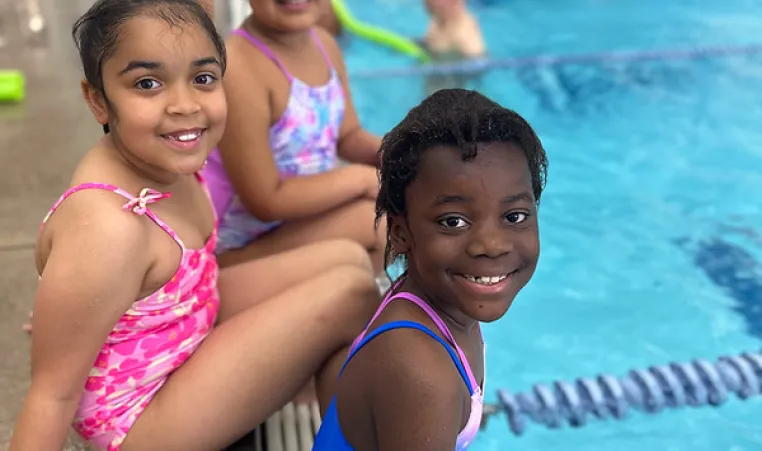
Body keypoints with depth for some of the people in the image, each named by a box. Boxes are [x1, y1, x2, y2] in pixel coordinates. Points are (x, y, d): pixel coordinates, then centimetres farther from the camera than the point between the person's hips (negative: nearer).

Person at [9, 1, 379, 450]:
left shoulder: (169, 161, -10)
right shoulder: (108, 227, -34)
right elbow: (54, 393, -26)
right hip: (141, 413, -8)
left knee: (348, 257, 6)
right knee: (351, 292, -13)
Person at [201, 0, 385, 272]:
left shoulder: (324, 43, -1)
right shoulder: (239, 68, -28)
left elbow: (349, 135, 8)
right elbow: (266, 201, -27)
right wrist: (360, 178, -21)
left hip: (304, 215, 9)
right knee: (375, 218, -24)